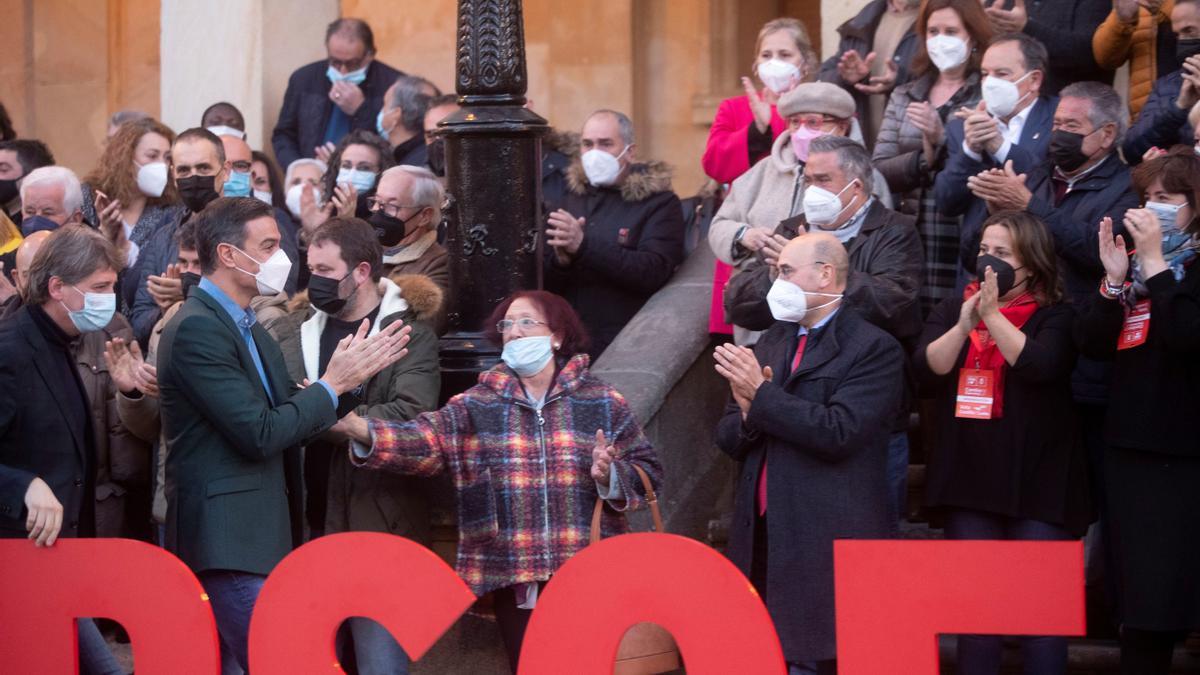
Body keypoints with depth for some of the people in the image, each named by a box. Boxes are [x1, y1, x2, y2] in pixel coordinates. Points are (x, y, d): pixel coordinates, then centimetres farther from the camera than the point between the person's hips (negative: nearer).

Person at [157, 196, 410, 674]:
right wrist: (333, 385, -9)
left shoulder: (249, 329, 16)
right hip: (228, 541, -10)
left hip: (255, 533, 10)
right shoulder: (196, 329, -14)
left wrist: (356, 372, 1)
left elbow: (292, 422, 12)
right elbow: (259, 434, -19)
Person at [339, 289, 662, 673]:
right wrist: (362, 430, -25)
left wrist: (611, 476, -16)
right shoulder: (476, 407, 7)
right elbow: (424, 443, -8)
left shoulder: (603, 404, 6)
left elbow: (648, 472, 5)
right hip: (513, 580, 1)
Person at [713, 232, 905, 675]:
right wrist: (748, 415, -7)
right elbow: (728, 438, 15)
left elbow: (838, 433, -17)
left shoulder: (873, 349, -4)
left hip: (832, 546, -6)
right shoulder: (770, 344, 18)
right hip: (761, 539, 6)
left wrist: (763, 396, -13)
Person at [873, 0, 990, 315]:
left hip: (963, 243, -4)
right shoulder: (904, 96, 14)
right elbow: (878, 169, 6)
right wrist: (922, 159, -9)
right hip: (907, 240, 4)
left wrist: (941, 139, -17)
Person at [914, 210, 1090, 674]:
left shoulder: (1054, 315, -1)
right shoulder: (952, 308, 10)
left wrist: (992, 315, -20)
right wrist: (964, 324, -16)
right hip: (969, 479, 4)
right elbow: (926, 370, -3)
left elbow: (1040, 364, -20)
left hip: (1036, 481, -4)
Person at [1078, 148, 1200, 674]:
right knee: (1139, 600, 10)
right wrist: (1114, 281, -7)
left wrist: (1155, 265, -18)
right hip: (1130, 448, 6)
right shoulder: (1135, 257, 14)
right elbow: (1092, 343, 7)